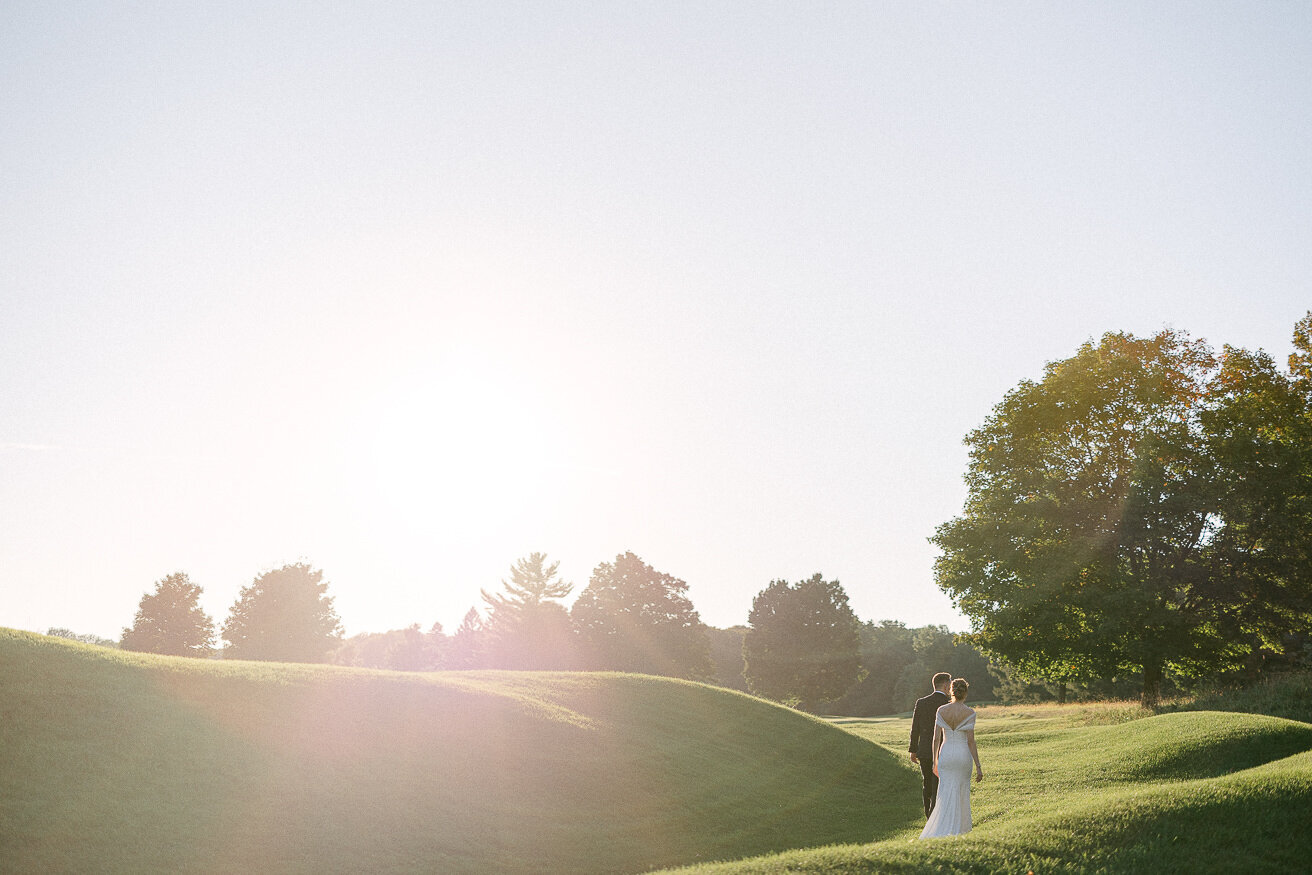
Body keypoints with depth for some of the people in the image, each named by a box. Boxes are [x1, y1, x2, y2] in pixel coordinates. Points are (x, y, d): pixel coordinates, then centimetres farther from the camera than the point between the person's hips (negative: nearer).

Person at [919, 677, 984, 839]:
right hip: (963, 755, -1)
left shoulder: (941, 711, -1)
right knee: (962, 793, 14)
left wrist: (935, 761, 11)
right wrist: (978, 766, -7)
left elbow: (936, 738, 1)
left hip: (945, 754, 2)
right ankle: (961, 830, 20)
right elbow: (971, 741, -11)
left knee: (947, 795, 3)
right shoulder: (969, 713, -8)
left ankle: (943, 831, -11)